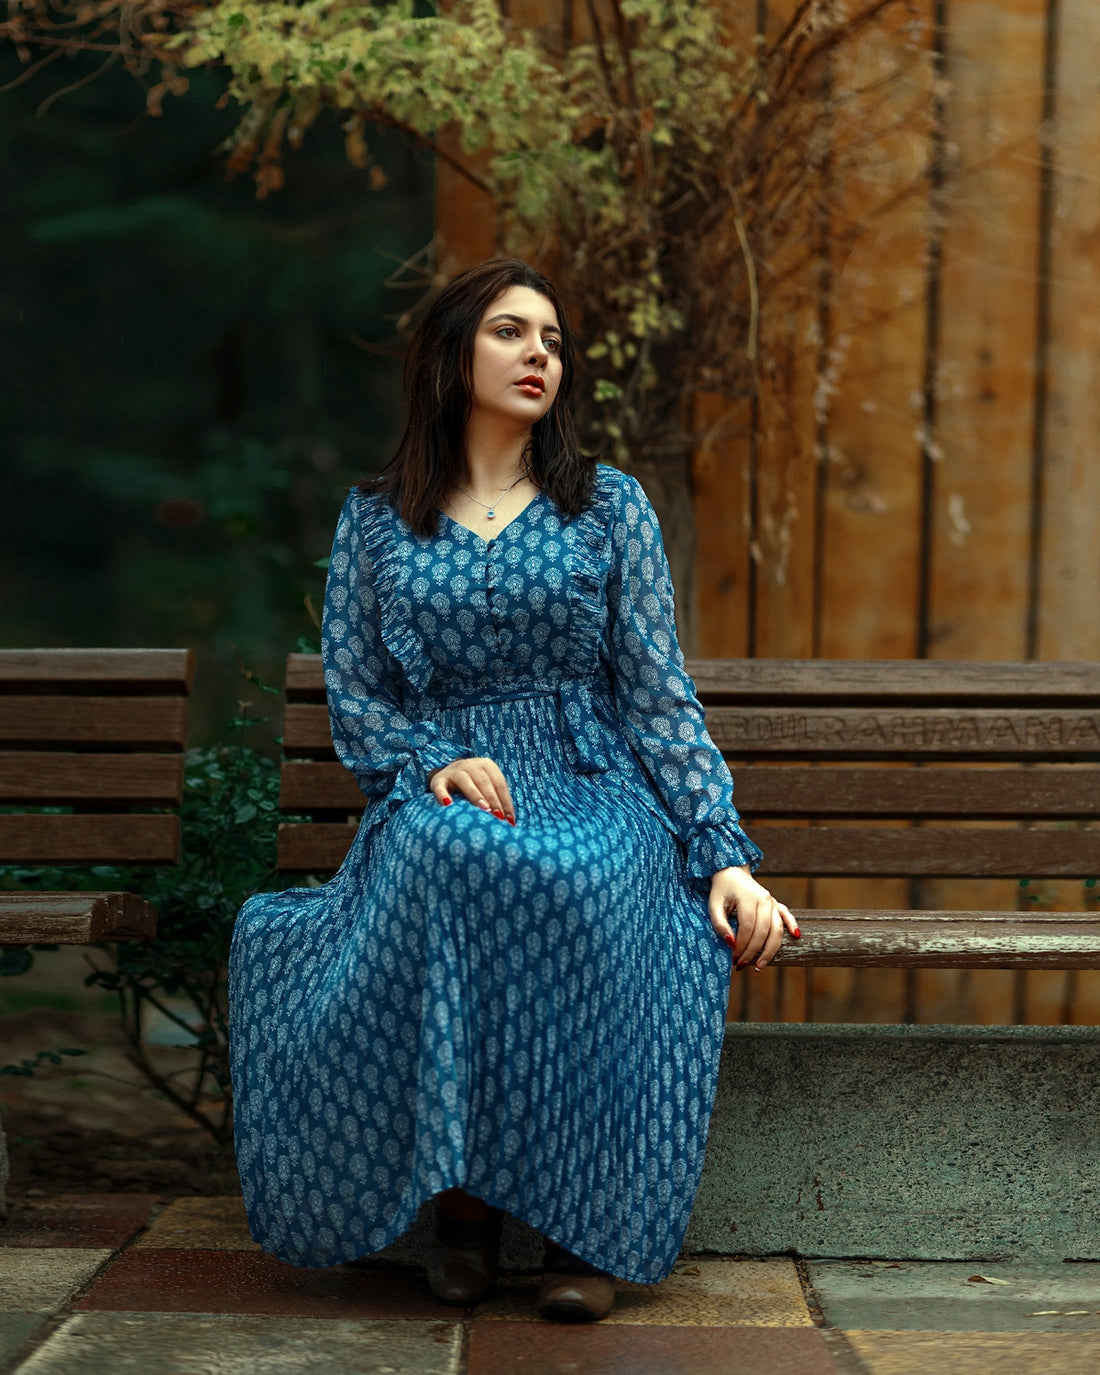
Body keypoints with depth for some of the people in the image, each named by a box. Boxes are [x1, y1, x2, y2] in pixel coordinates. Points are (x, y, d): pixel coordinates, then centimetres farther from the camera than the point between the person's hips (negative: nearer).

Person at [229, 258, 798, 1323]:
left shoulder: (608, 505, 11)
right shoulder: (375, 520, 13)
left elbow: (660, 695, 5)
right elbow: (353, 700, 10)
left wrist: (727, 856, -7)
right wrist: (437, 764, -13)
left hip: (594, 788, 0)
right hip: (439, 794, 0)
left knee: (579, 879, -38)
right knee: (446, 856, -38)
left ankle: (585, 1219, -30)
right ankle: (459, 1195, -29)